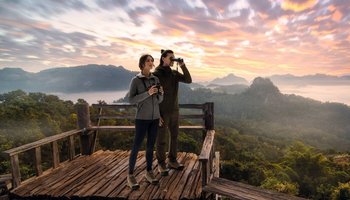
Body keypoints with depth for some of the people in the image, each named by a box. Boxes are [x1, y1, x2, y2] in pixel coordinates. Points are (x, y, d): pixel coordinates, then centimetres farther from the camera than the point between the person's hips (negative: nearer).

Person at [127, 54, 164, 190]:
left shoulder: (155, 79, 6)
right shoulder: (135, 80, -7)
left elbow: (159, 100, 9)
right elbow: (131, 100, -13)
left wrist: (161, 93, -13)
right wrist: (148, 93, -22)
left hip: (155, 117, 5)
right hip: (142, 118, -4)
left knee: (150, 146, 11)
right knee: (137, 146, 1)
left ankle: (149, 172, 24)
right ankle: (131, 175, 16)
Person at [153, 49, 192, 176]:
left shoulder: (174, 73, 9)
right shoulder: (156, 74, -11)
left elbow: (189, 80, -4)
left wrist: (182, 65, -13)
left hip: (174, 110, 7)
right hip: (162, 112, -6)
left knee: (174, 136, 13)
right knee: (161, 139, 3)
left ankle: (172, 161, 28)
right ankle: (161, 164, 19)